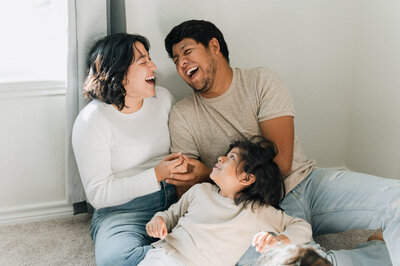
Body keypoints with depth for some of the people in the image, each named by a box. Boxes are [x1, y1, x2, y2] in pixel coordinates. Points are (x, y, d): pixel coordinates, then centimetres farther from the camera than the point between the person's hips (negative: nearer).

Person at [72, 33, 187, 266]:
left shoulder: (163, 98, 8)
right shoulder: (91, 121, -9)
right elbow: (98, 194, -10)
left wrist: (180, 163, 2)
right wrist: (156, 175, -17)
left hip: (172, 199, 4)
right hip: (121, 210, -4)